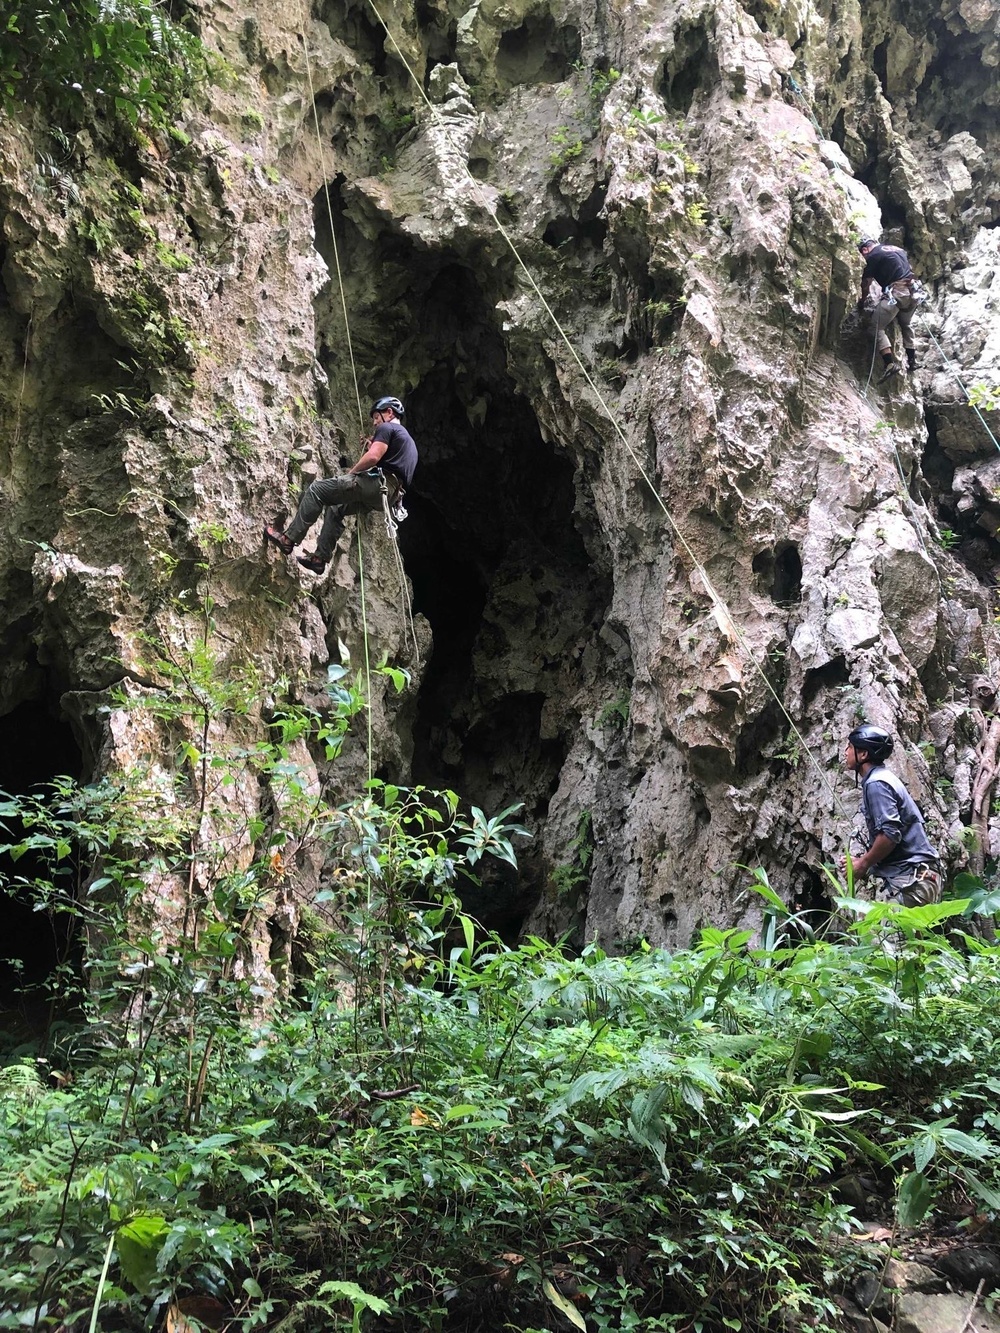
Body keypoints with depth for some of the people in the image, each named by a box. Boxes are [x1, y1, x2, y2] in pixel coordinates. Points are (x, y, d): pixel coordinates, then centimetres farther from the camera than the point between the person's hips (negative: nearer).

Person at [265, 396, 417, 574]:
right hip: (392, 494, 10)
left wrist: (350, 473, 0)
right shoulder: (407, 437, 30)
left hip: (379, 483, -9)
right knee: (335, 509, 24)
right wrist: (371, 448, 20)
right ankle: (320, 558, 16)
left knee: (317, 490, -3)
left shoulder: (387, 428, 1)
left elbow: (373, 458, -15)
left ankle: (289, 539, -7)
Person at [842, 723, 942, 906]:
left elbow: (890, 834, -23)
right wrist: (864, 861, 13)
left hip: (912, 879, -10)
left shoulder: (876, 784, -13)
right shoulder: (884, 777, 19)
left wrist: (863, 864, -10)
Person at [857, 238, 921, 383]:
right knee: (905, 325, 27)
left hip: (896, 293, -7)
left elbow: (866, 284, 8)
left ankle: (890, 363, -18)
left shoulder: (872, 257, 2)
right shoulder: (897, 249, 23)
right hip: (913, 291, 8)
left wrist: (861, 303, 24)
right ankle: (912, 360, 27)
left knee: (877, 326, -4)